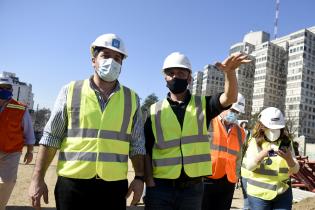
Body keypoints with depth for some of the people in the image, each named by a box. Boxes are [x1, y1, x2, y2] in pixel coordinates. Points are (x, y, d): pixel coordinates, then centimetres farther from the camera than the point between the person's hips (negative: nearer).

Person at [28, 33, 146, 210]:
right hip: (72, 182, -1)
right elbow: (51, 137, 1)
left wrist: (139, 177, 0)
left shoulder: (132, 99, 4)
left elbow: (137, 144, 6)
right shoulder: (70, 91, 0)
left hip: (114, 185, 2)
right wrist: (38, 178, -2)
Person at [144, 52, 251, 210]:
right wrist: (149, 182, -7)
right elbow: (146, 150, 2)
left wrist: (229, 72, -31)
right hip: (160, 186, 0)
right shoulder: (155, 111, 2)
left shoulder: (202, 105, 4)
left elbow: (230, 98, -14)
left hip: (193, 187, 1)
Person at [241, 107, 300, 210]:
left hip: (283, 193, 2)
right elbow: (248, 166, -14)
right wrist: (263, 154, -31)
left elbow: (295, 169, 0)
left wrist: (289, 158, -22)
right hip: (258, 194, -2)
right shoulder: (255, 142, -5)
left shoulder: (286, 143, 1)